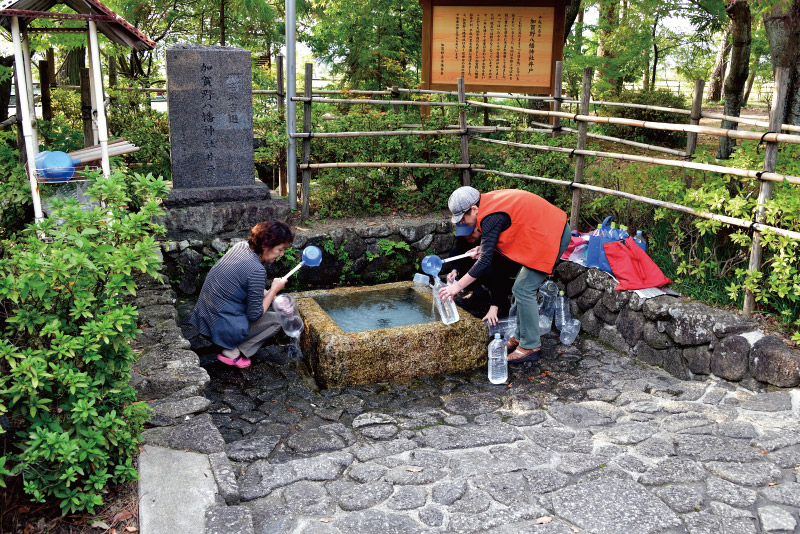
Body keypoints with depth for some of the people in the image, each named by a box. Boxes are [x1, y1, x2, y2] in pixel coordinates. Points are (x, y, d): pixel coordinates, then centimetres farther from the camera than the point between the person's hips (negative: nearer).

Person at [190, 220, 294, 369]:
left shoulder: (240, 246, 2)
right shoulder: (257, 271, -25)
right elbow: (254, 315, -16)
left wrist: (272, 296, 13)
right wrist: (274, 289, -6)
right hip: (219, 328, -8)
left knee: (262, 297, 20)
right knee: (276, 320, 6)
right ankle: (232, 352, -2)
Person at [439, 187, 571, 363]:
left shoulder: (491, 217, -23)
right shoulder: (490, 202, 5)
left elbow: (486, 260, -24)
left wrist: (457, 286, -20)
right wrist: (484, 248, 5)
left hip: (551, 237, -10)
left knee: (523, 290, -9)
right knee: (523, 288, 14)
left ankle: (531, 347, -1)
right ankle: (521, 336, 23)